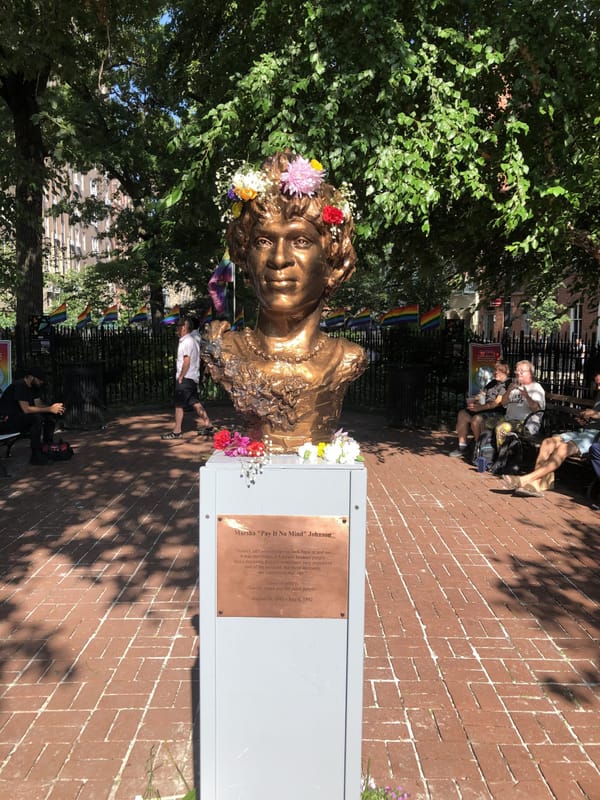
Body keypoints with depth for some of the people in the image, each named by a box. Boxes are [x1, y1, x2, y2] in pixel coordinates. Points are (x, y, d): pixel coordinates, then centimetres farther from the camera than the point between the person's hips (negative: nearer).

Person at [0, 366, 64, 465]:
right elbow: (26, 409, -29)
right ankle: (36, 456, -28)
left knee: (51, 416, -3)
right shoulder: (19, 385, -22)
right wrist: (49, 409, -27)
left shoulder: (33, 387, 7)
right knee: (37, 418, -32)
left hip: (21, 417, 9)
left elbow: (38, 405, 4)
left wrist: (53, 407, -15)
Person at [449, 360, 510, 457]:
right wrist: (473, 400, -2)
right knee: (462, 414, -5)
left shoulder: (507, 384, -7)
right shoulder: (493, 383, 22)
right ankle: (462, 447, -7)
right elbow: (483, 396, 21)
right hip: (485, 410, 9)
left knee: (476, 419, -32)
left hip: (497, 414, -9)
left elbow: (498, 402, -17)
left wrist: (480, 407, -23)